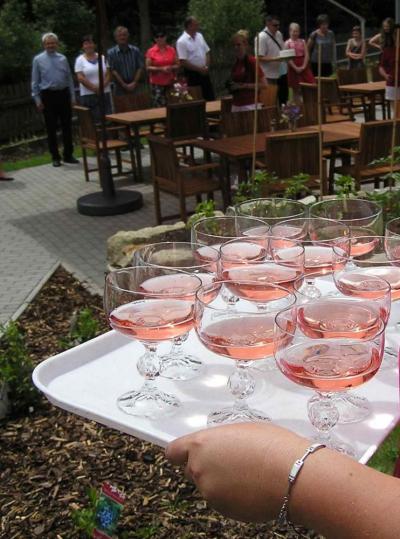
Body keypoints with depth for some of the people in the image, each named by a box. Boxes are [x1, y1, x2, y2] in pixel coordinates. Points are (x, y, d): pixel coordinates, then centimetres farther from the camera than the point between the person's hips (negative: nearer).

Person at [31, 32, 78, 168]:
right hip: (48, 96, -2)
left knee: (67, 126, 5)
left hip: (63, 94, 2)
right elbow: (35, 81, 2)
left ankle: (68, 155, 16)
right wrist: (37, 99, -4)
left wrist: (72, 96, 6)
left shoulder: (63, 58, 8)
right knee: (51, 128, 3)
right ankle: (55, 157, 12)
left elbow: (69, 78, 11)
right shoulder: (38, 60, 2)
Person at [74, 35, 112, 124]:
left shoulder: (102, 57, 11)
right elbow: (81, 78, -7)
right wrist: (95, 88, -12)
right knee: (94, 120, -7)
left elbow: (108, 74, 7)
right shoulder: (80, 60, 1)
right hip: (88, 95, -3)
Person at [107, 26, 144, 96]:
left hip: (134, 87, 2)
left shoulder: (135, 50, 6)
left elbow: (140, 68, 3)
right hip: (120, 89, -2)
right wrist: (124, 85, -13)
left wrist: (134, 83, -10)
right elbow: (113, 71, -6)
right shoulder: (111, 53, -1)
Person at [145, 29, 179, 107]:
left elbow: (177, 65, 9)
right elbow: (148, 67, -5)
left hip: (170, 82, 3)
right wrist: (161, 69, -16)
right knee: (159, 106, -8)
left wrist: (171, 68, -13)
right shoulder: (151, 51, -2)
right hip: (157, 83, -3)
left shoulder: (172, 50, 7)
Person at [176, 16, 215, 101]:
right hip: (192, 74, -6)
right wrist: (199, 69, -16)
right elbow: (183, 62, -19)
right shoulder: (182, 41, -15)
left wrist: (206, 67, -4)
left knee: (210, 97, 11)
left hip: (204, 72, 7)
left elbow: (207, 52, 13)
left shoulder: (199, 36, 6)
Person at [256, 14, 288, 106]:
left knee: (284, 96, 16)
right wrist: (275, 59, -28)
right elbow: (260, 58, -19)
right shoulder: (261, 37, -15)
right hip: (270, 75, -8)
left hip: (282, 71, 8)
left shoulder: (279, 34, 9)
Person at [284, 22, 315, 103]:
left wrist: (303, 66, -11)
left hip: (304, 67, 3)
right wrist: (295, 68, -16)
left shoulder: (302, 42, 8)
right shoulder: (287, 43, -2)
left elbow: (307, 55, 2)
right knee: (296, 90, 3)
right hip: (293, 68, -3)